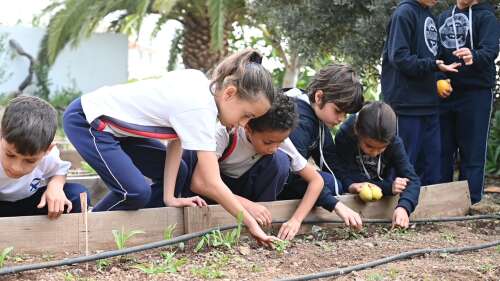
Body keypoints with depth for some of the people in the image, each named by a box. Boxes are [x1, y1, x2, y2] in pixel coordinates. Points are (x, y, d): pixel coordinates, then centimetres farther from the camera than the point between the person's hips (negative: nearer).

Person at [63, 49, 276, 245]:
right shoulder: (200, 109, -29)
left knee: (177, 173, 5)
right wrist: (251, 224, -19)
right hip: (86, 122, -10)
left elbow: (176, 141, 0)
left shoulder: (200, 84, -4)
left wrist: (169, 197, -7)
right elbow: (212, 184, -28)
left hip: (114, 124, 10)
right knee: (136, 193, -22)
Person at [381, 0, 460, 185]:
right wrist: (433, 66, -24)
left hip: (429, 103, 8)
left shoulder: (428, 15, 15)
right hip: (407, 105, -8)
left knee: (431, 170, 10)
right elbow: (399, 57, -18)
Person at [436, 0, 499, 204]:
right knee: (442, 151, 7)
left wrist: (474, 57, -39)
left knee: (472, 154, -4)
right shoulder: (443, 18, 16)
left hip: (475, 93, -5)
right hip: (444, 94, 5)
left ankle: (471, 204, -2)